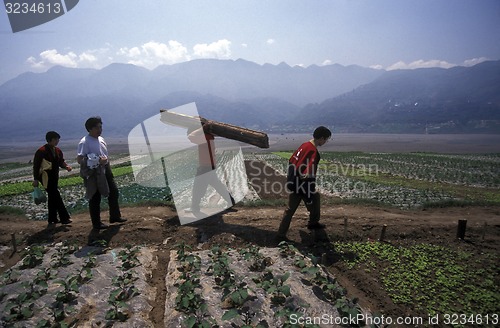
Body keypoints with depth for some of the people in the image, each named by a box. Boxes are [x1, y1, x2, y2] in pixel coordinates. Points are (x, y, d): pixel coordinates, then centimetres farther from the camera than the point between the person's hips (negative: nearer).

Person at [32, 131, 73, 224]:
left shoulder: (57, 150, 9)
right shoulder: (41, 151, -12)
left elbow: (61, 161, 16)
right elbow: (36, 165, -11)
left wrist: (66, 166, -7)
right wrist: (36, 179, -12)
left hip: (54, 177, 8)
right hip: (46, 177, -8)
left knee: (52, 197, 15)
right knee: (56, 196, -12)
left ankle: (52, 219, 26)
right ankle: (64, 218, -11)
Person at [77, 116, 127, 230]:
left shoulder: (101, 139, 9)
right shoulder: (85, 142, -16)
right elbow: (79, 160, -22)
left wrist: (105, 160, 4)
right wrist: (97, 161, -27)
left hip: (105, 170, 8)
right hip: (93, 173, -8)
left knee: (114, 192, 14)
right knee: (95, 198, 3)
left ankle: (115, 216, 29)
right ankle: (96, 223, 15)